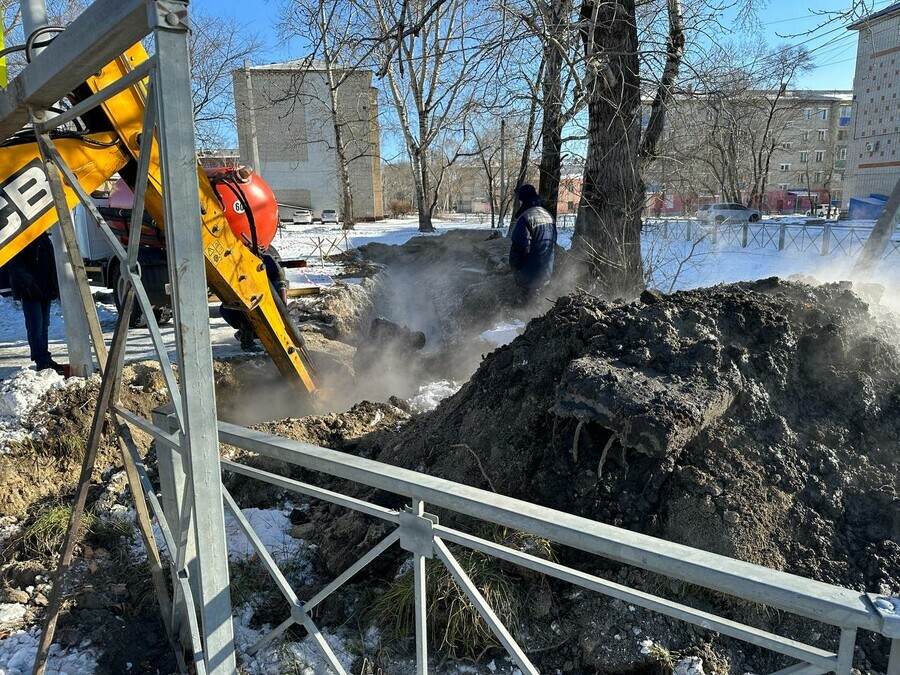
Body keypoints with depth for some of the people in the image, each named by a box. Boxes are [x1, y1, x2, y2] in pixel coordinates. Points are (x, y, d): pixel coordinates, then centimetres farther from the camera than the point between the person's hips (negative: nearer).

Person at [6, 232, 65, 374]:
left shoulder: (42, 235, 16)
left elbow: (51, 260, 21)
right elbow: (15, 264, -15)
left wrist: (56, 285, 16)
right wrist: (28, 283, -24)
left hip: (46, 289, 8)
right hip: (30, 291, -7)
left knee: (44, 325, 11)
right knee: (35, 327, -8)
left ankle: (45, 360, 17)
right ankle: (42, 362, -8)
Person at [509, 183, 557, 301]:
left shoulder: (525, 218, -21)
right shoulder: (548, 215, 7)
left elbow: (520, 247, -25)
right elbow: (553, 244, 13)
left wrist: (514, 267, -11)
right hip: (547, 273, 8)